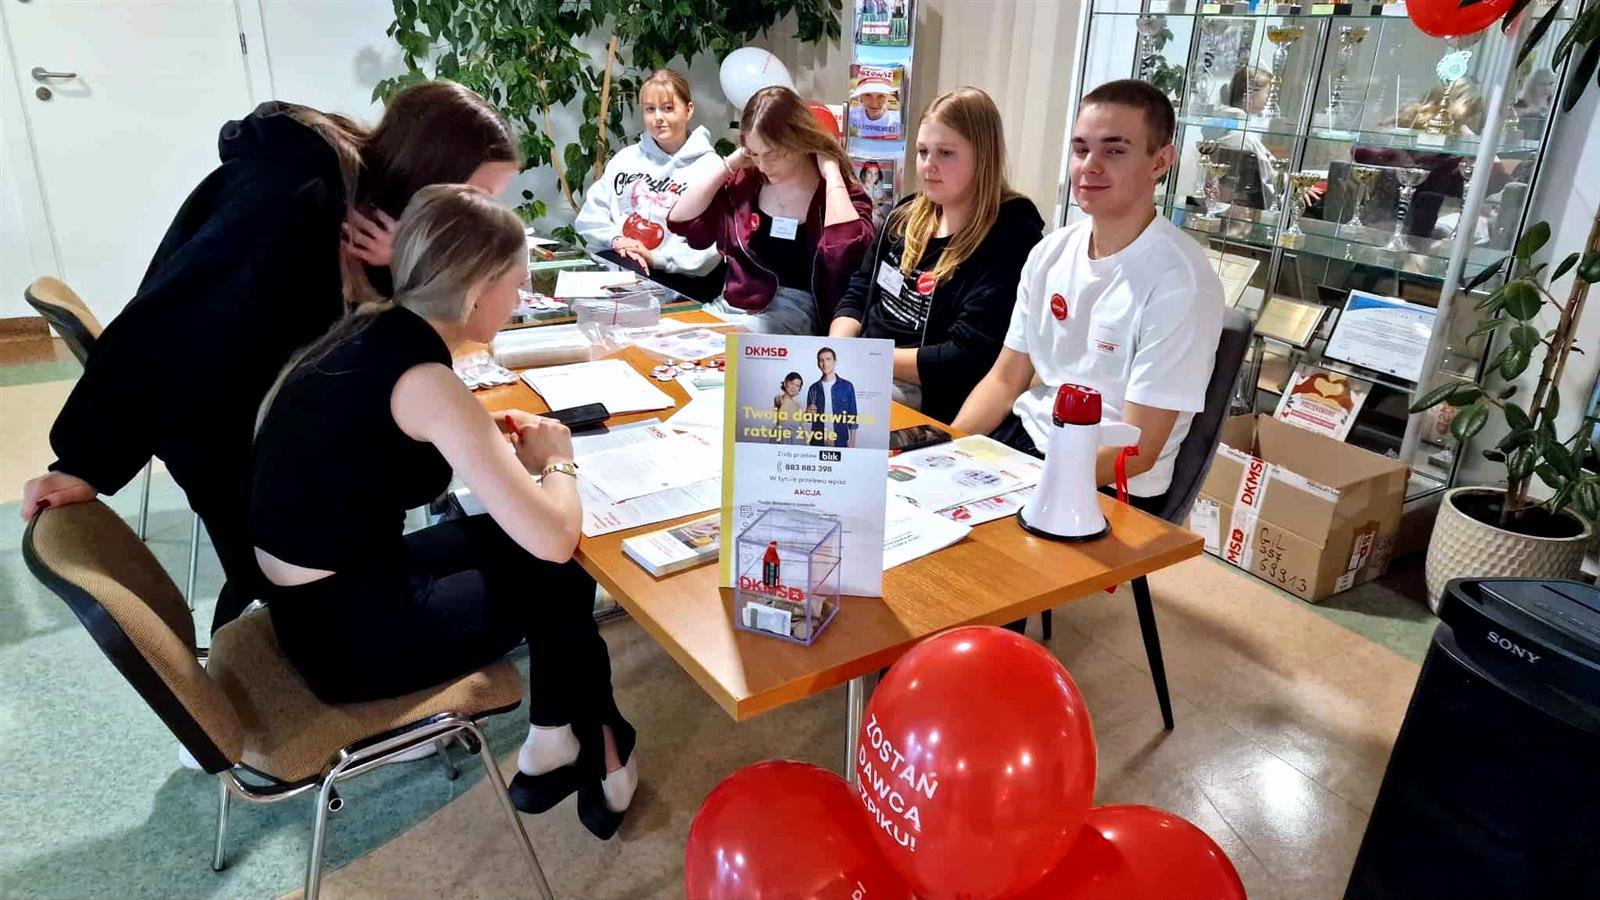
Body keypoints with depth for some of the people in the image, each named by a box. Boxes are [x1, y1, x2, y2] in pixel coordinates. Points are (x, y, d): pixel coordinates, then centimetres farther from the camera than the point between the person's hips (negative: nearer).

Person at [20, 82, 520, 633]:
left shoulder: (373, 189, -8)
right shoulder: (293, 201, -33)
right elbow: (166, 322, -31)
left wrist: (400, 268, -26)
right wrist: (86, 462, -28)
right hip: (212, 409, -7)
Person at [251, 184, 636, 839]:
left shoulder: (369, 329, 0)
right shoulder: (424, 382, -25)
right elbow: (554, 539, -28)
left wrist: (485, 441, 5)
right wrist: (556, 460, -7)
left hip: (311, 592, 8)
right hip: (344, 631, -8)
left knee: (512, 543, 13)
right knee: (558, 572, 7)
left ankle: (560, 742, 20)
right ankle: (589, 749, 26)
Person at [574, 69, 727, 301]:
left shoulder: (710, 167, 3)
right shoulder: (625, 158, 21)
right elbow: (589, 217, 14)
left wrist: (657, 258, -16)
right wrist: (615, 239, -6)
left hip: (677, 281, -3)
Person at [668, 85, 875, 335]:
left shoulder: (839, 194, -4)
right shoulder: (746, 182, 8)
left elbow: (846, 252, -27)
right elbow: (681, 220, 4)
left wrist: (831, 173, -16)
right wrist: (731, 163, 1)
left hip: (793, 315, -5)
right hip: (728, 306, 5)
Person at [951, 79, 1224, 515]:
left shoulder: (1179, 282, -17)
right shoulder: (1051, 253, 4)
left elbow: (1138, 450, -18)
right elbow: (1005, 380, 9)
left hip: (1109, 484, -6)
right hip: (1026, 432, 6)